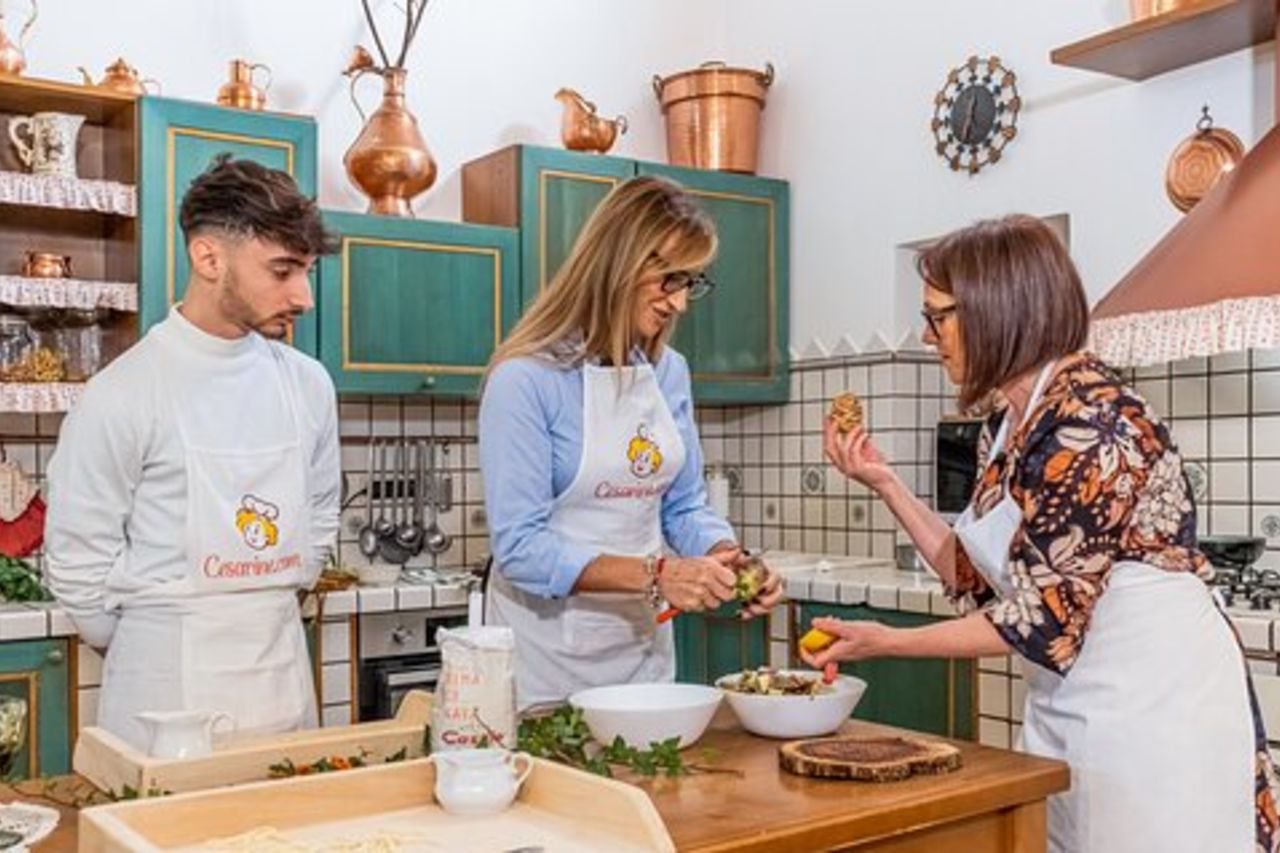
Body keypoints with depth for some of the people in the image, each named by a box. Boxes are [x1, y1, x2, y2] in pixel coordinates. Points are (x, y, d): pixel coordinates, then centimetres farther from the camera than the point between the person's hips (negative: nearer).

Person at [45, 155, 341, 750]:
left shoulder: (307, 385, 2)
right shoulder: (122, 395, -13)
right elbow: (78, 567, -7)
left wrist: (262, 612, 10)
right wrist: (148, 650, 4)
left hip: (284, 679, 5)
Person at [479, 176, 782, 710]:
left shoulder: (669, 372, 2)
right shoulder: (527, 378, -17)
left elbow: (684, 506, 9)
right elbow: (519, 546, -21)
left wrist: (729, 558, -11)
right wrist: (655, 575, -27)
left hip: (644, 645, 6)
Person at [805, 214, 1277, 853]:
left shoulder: (1091, 423, -22)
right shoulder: (1007, 425, 5)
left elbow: (1042, 616, -21)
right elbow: (978, 582, 9)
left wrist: (884, 642, -14)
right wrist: (885, 484, 2)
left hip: (1155, 702, -8)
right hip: (1065, 701, 8)